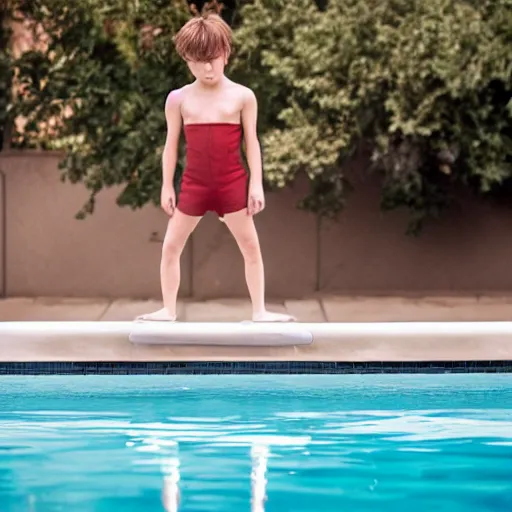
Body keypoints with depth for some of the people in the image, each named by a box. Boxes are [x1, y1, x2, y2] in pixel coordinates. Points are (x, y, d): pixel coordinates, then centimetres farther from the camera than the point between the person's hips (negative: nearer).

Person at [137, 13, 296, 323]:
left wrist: (256, 184, -4)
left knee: (251, 246, 2)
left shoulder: (243, 96, -3)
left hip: (233, 184, -1)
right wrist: (167, 186, 4)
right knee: (171, 246, 3)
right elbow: (172, 144, 5)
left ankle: (260, 312, 11)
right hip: (194, 185, 1)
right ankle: (169, 311, 14)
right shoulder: (178, 99, 0)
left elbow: (251, 142, 0)